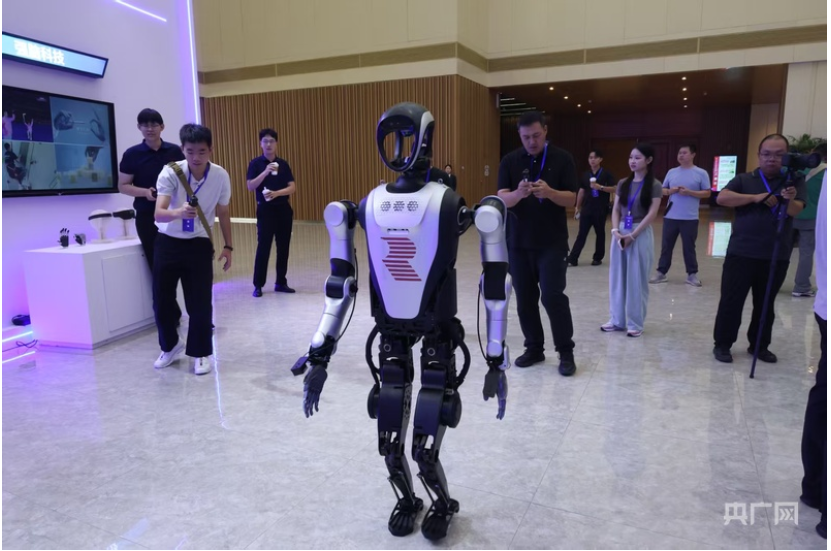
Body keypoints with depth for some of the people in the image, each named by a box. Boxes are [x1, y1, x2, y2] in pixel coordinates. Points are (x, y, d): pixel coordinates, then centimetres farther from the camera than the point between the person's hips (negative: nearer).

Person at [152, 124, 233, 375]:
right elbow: (159, 213, -27)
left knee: (200, 302, -5)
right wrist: (178, 212, -49)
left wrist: (228, 246, 4)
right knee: (161, 300, 6)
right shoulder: (170, 172, -17)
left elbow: (223, 213, 4)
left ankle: (201, 353, 14)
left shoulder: (221, 176, -11)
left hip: (200, 244, 0)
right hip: (168, 242, 0)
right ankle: (171, 346, 31)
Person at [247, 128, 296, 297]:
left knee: (283, 247, 6)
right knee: (263, 247, -4)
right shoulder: (256, 163, -1)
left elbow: (292, 187, 0)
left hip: (284, 209, 3)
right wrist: (266, 172, -21)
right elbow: (250, 186, -11)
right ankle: (258, 285, 4)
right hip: (265, 210, -3)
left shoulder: (283, 164, 7)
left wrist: (276, 193, -16)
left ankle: (281, 283, 16)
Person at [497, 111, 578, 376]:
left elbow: (571, 199, -6)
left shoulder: (562, 159, -1)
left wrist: (549, 192, -26)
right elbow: (502, 199, -6)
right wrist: (518, 193, -28)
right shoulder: (510, 161, 3)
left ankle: (566, 352, 8)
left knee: (553, 296, -7)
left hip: (552, 243, -3)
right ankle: (534, 348, 22)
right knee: (525, 299, 7)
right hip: (518, 242, 3)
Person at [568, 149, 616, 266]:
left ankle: (598, 258, 20)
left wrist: (600, 187, -21)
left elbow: (614, 189, -7)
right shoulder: (585, 175, 8)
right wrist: (578, 207, 13)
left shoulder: (606, 174, -4)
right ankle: (572, 259, -1)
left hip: (601, 209, -3)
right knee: (581, 234, 1)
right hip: (586, 208, 3)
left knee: (600, 233, 8)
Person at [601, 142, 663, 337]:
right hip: (620, 233, 5)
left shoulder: (654, 185, -5)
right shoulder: (623, 183, 8)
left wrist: (632, 235, -14)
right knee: (617, 277, 8)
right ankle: (617, 319, 19)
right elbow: (615, 210, 7)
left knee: (637, 280, 2)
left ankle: (635, 323, 12)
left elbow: (652, 214, -10)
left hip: (641, 234, -5)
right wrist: (615, 231, -8)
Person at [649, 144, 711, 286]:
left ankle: (692, 274, 16)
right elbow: (663, 190, 15)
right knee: (666, 246, 6)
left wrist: (689, 192, -16)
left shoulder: (701, 173, -1)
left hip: (690, 218, -3)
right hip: (670, 217, 3)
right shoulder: (671, 172, 9)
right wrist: (670, 191, -8)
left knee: (689, 247, 5)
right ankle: (661, 272, 14)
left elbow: (707, 193, -3)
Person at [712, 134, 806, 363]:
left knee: (765, 304, 13)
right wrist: (755, 198, -19)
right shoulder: (744, 179, 3)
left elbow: (795, 210, -12)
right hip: (741, 253, -1)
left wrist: (790, 200, -35)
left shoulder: (795, 181, 4)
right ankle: (722, 344, 13)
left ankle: (759, 345, 27)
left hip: (776, 257, 1)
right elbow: (722, 198, -12)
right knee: (731, 301, 2)